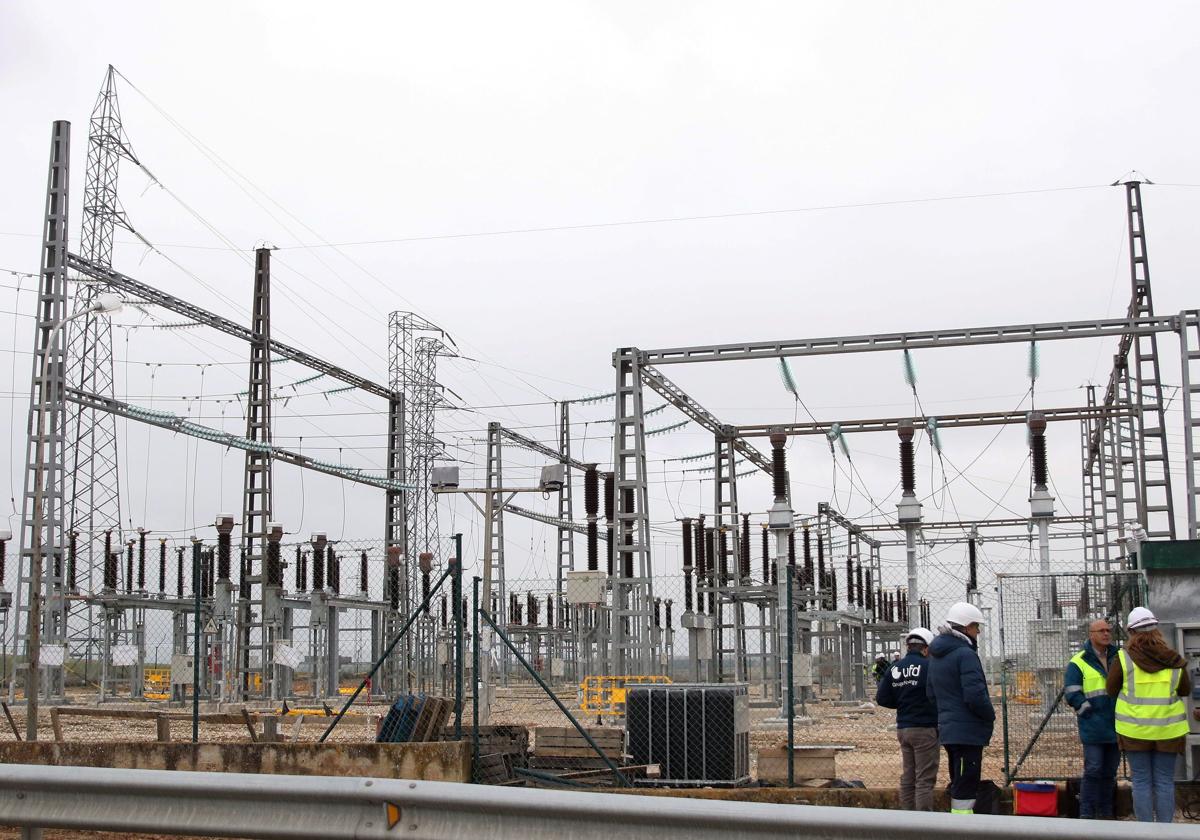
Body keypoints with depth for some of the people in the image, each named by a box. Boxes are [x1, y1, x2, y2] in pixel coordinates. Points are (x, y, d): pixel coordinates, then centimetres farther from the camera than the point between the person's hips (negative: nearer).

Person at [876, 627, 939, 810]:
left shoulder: (894, 669, 6)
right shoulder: (928, 666, -14)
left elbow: (881, 698, 7)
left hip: (902, 728, 7)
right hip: (924, 728, -6)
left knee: (908, 777, 15)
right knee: (925, 778, -3)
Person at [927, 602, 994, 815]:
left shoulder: (936, 655, 14)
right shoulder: (965, 654, -16)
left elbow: (931, 693, 20)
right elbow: (975, 695, -21)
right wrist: (991, 715, -5)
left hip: (947, 730, 9)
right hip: (968, 731, -9)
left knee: (958, 787, 19)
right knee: (965, 790, -7)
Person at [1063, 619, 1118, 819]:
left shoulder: (1118, 658, 11)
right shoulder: (1079, 662, -4)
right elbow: (1071, 693, -7)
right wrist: (1088, 710, -12)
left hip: (1116, 727, 5)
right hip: (1093, 728, -5)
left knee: (1110, 772, 11)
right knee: (1093, 770, -7)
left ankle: (1105, 813, 20)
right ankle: (1086, 814, -3)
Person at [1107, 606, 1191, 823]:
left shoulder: (1124, 658, -7)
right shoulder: (1173, 661, -1)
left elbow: (1111, 690, 1)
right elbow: (1185, 690, 12)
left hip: (1135, 729, -1)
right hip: (1167, 730, 1)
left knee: (1142, 782, 5)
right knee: (1165, 782, 7)